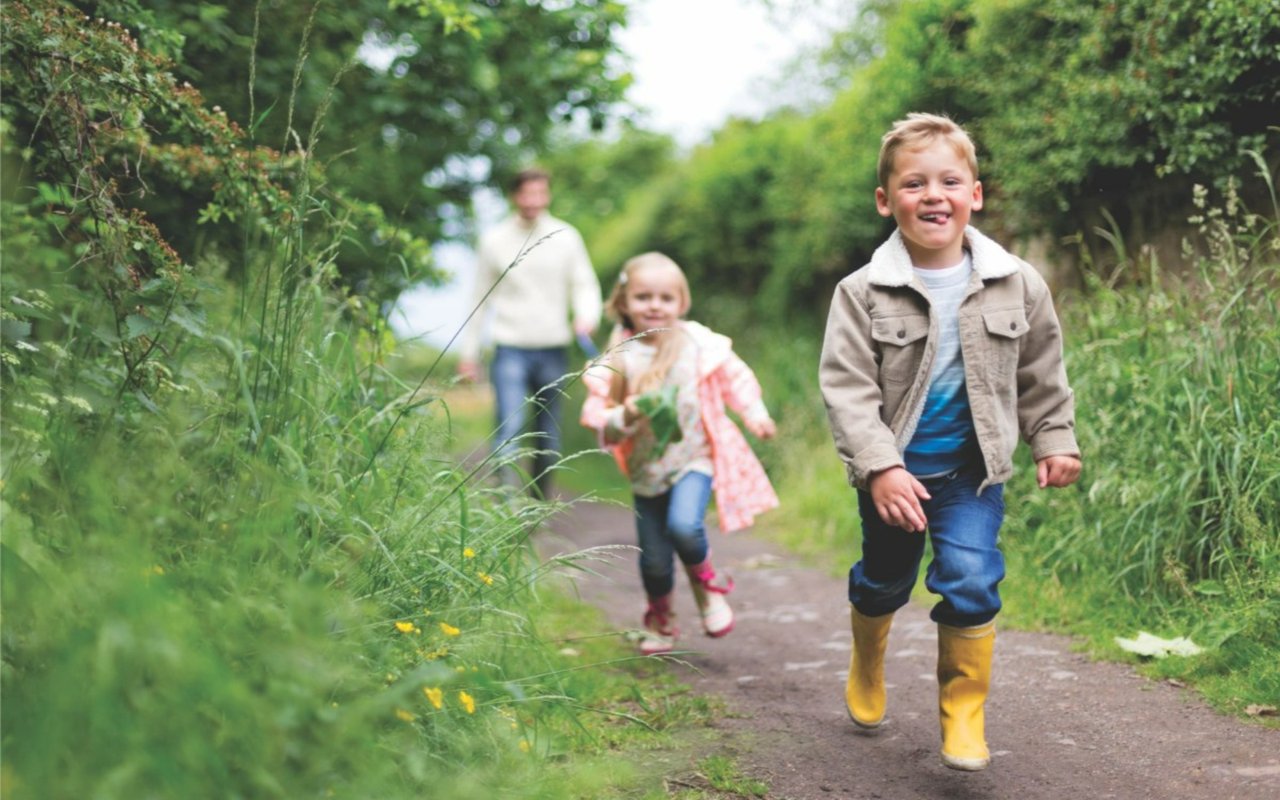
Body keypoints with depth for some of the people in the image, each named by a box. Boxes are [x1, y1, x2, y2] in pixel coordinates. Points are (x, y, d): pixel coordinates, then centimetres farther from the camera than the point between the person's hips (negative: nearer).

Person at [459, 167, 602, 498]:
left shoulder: (566, 237, 4)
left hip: (554, 349, 2)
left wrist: (587, 316, -18)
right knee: (509, 429, -15)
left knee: (549, 433, 9)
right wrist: (469, 352, 7)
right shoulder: (494, 240, 2)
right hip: (511, 349, -2)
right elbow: (481, 298, 7)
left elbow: (585, 284, 5)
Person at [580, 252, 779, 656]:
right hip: (646, 469, 2)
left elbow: (734, 376, 8)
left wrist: (755, 412, -5)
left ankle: (705, 581, 6)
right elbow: (596, 416, -7)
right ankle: (659, 619, 38)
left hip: (693, 459, -1)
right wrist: (624, 418, -27)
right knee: (654, 562, 6)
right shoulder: (618, 357, -7)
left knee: (683, 525, -29)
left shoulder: (698, 343, -6)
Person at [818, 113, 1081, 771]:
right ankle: (867, 668, 48)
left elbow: (1042, 374, 7)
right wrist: (879, 468, -26)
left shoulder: (1017, 285, -7)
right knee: (884, 582, 18)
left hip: (973, 469, 1)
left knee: (970, 580, -14)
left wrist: (1054, 441, 9)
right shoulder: (863, 293, -15)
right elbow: (847, 388, -18)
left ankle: (963, 712, 6)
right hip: (893, 471, 0)